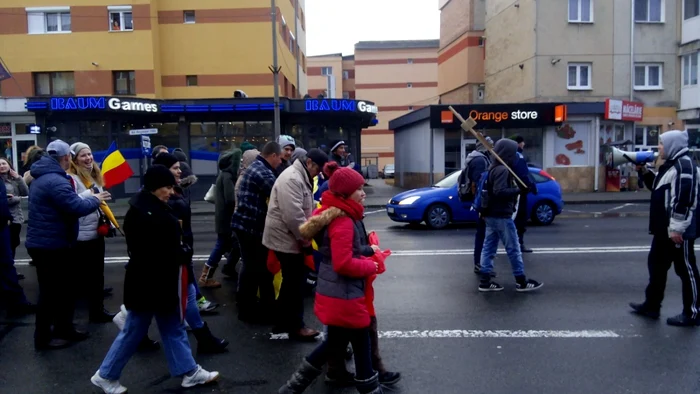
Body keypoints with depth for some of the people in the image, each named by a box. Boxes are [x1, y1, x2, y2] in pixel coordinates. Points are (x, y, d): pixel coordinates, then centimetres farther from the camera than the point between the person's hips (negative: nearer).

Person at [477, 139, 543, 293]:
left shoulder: (494, 168, 14)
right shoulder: (502, 170, -17)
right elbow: (500, 192, -26)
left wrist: (515, 187, 9)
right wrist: (519, 189, -20)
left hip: (491, 214, 10)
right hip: (501, 215, -10)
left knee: (489, 247, 7)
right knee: (513, 249, -1)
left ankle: (486, 281, 8)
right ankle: (521, 282, 7)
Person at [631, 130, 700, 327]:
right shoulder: (671, 164, 15)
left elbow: (684, 199, -24)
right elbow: (657, 188, 25)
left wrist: (677, 228, -25)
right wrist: (644, 171, 11)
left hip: (678, 230, -11)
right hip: (664, 229, 11)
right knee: (656, 265, 17)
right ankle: (651, 305, 29)